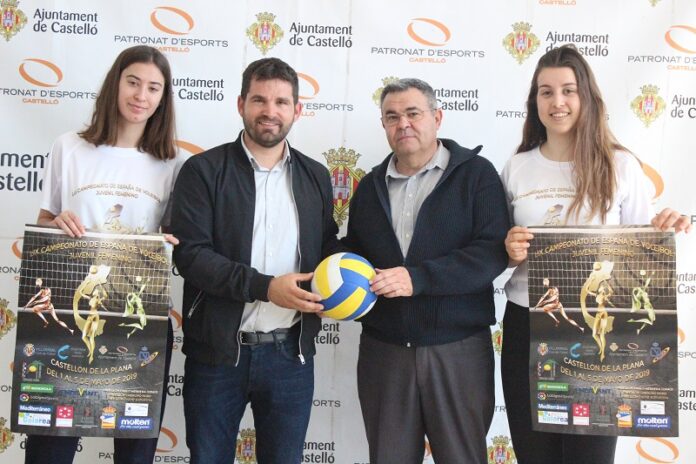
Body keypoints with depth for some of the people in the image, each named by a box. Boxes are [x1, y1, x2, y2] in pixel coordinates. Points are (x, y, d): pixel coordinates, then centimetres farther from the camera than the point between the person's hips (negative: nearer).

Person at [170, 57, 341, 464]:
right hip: (217, 352, -2)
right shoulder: (204, 171, -4)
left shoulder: (316, 177, 8)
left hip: (291, 353, 3)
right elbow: (190, 253, -12)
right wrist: (265, 287, -21)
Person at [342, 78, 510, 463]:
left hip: (458, 349, -4)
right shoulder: (370, 186, 13)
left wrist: (417, 278, -22)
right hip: (382, 349, 4)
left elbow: (493, 251, -13)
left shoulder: (476, 173, -2)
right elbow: (354, 256, 22)